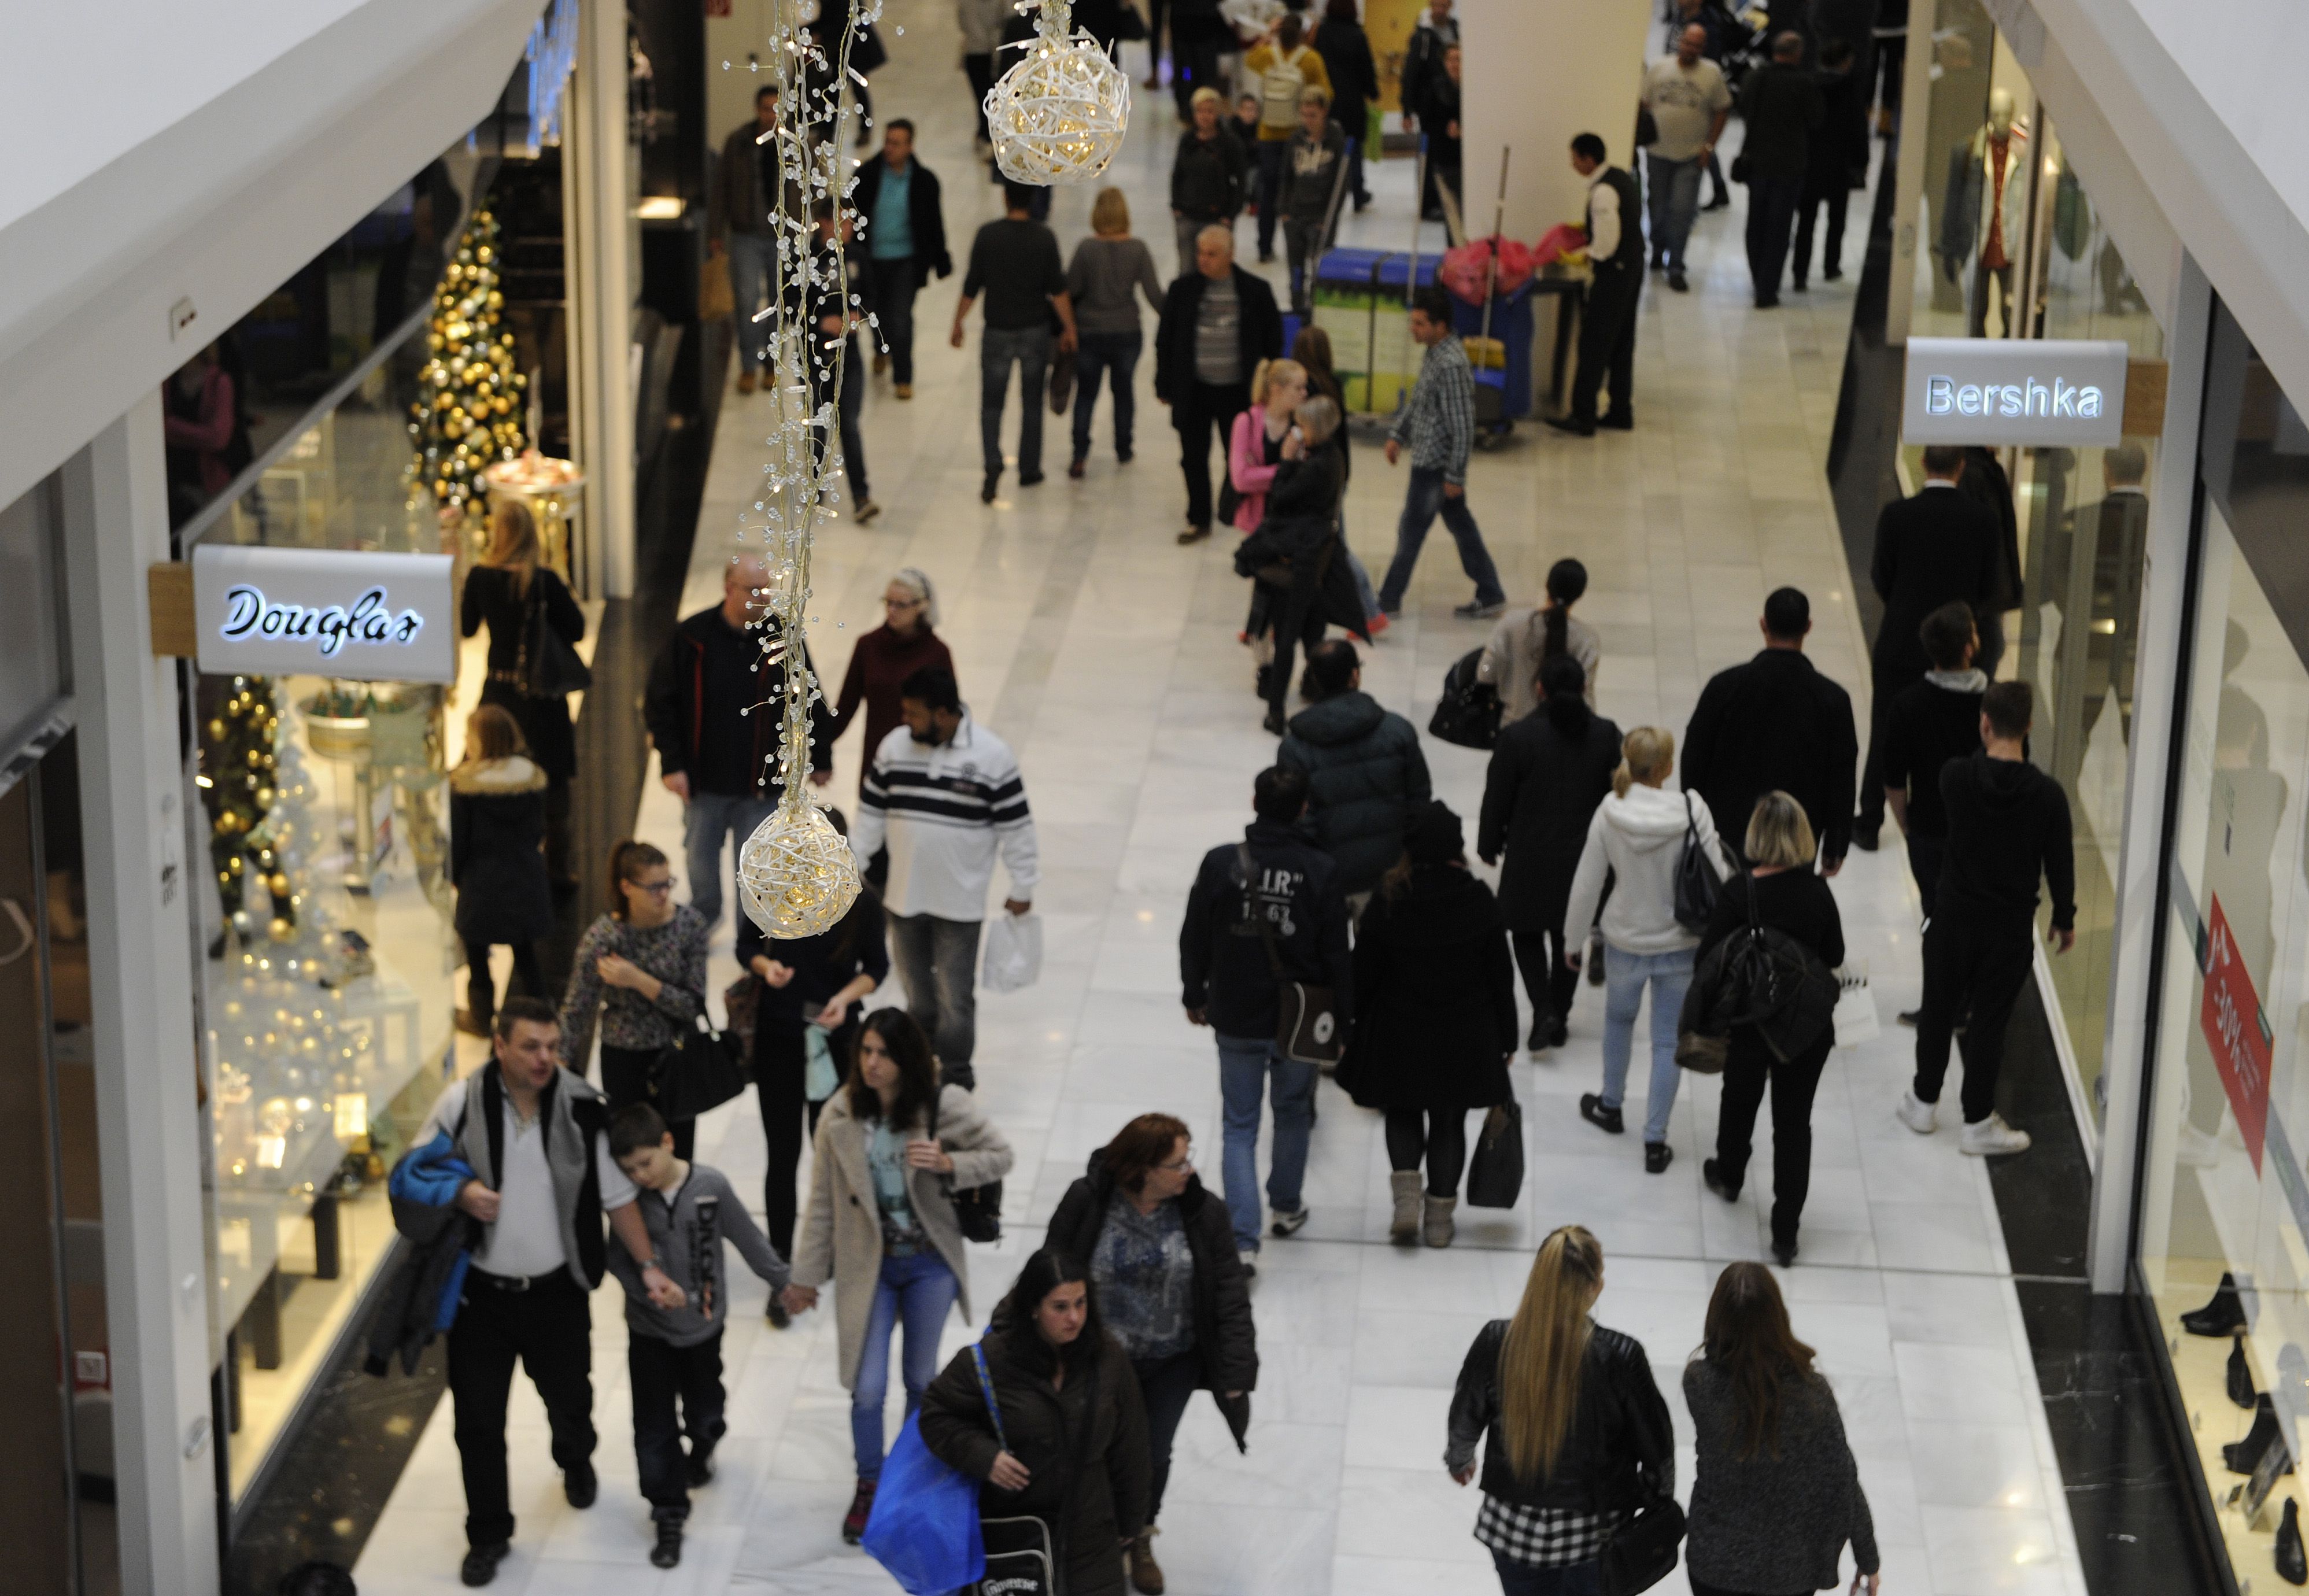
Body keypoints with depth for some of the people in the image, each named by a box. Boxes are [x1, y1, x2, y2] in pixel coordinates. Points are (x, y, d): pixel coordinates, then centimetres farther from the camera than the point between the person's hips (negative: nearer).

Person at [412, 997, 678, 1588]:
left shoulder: (582, 1107, -11)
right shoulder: (463, 1103, -13)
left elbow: (617, 1195, -2)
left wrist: (649, 1267, -6)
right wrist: (459, 1193, -21)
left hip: (556, 1290, 1)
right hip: (480, 1291, -1)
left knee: (569, 1397, 20)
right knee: (478, 1419, 6)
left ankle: (576, 1463, 56)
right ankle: (488, 1535, 26)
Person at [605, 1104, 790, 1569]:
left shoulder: (712, 1186, -17)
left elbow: (748, 1239, -5)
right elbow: (618, 1259, -10)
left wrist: (785, 1282, 4)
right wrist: (647, 1290, -25)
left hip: (703, 1326, 0)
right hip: (649, 1332, 0)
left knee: (705, 1413, 20)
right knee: (654, 1428, 3)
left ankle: (702, 1446, 54)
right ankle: (669, 1515, 15)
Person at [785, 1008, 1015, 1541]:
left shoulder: (943, 1106, -13)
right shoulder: (840, 1116, -10)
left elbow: (1000, 1156, -3)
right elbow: (823, 1202, -2)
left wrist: (948, 1164, -22)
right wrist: (806, 1275, 2)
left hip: (930, 1264, 0)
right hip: (868, 1266, 0)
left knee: (921, 1379, 15)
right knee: (868, 1389, -1)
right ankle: (869, 1484, 24)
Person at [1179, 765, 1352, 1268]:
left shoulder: (1221, 863, -13)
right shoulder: (1320, 872, -15)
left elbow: (1194, 939, -1)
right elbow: (1336, 954, -8)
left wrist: (1194, 995, 15)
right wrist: (1342, 1018, 5)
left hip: (1236, 1020, 0)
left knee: (1240, 1127, 8)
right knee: (1294, 1113, 24)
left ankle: (1243, 1240, -3)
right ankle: (1286, 1207, 42)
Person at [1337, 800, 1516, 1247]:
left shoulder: (1387, 903, -14)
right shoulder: (1480, 902, -12)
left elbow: (1363, 975, -6)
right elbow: (1501, 976, -3)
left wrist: (1351, 1026, 8)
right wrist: (1506, 1038, 8)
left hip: (1399, 1037, 0)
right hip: (1464, 1038, 0)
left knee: (1402, 1114, 21)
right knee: (1449, 1123, 15)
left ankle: (1406, 1196, 3)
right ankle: (1439, 1217, 20)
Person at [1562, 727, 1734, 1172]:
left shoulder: (1609, 812, -15)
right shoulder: (1691, 811, -21)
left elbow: (1587, 882, -7)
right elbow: (1718, 874, -16)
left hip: (1625, 942, 2)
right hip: (1680, 944, -2)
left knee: (1619, 1019, 28)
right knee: (1669, 1041, 11)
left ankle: (1610, 1106, 47)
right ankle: (1655, 1140, 15)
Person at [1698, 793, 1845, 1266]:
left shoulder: (1739, 894, -20)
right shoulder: (1817, 893, -14)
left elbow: (1708, 959, -16)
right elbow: (1834, 957, -1)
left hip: (1748, 1023, -1)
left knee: (1740, 1101, 26)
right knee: (1794, 1121, 10)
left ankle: (1729, 1175, 52)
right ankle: (1786, 1232, 12)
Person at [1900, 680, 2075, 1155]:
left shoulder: (1957, 777, -16)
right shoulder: (2047, 794, -15)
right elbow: (2060, 864, -4)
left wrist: (1989, 748, 9)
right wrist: (2065, 919, 10)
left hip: (1953, 918, 1)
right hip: (2010, 926, -1)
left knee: (1938, 1010, 18)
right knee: (1988, 1021, 9)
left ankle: (1923, 1102, 32)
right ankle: (1978, 1123, 18)